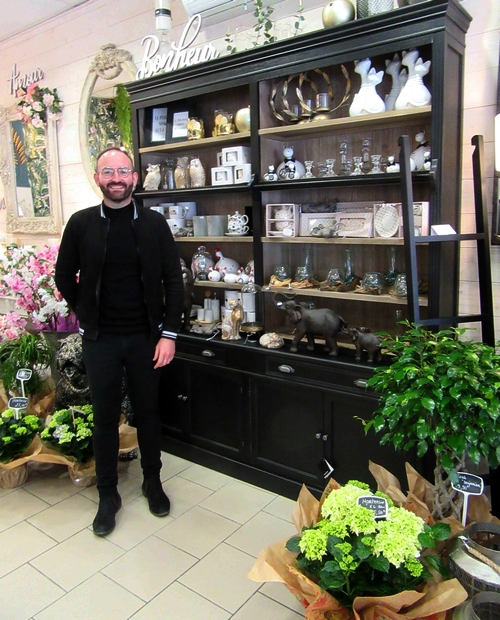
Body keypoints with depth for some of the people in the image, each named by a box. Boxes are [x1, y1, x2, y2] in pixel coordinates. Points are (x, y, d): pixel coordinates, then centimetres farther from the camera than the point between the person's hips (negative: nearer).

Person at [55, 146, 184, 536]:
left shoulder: (154, 224, -3)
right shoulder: (81, 223, -2)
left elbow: (173, 281, -3)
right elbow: (65, 278, 8)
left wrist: (168, 333, -8)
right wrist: (88, 317, 6)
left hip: (146, 337, 0)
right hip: (100, 340, 0)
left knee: (148, 412, 13)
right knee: (105, 416, 10)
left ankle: (153, 481, 34)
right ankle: (108, 494, 28)